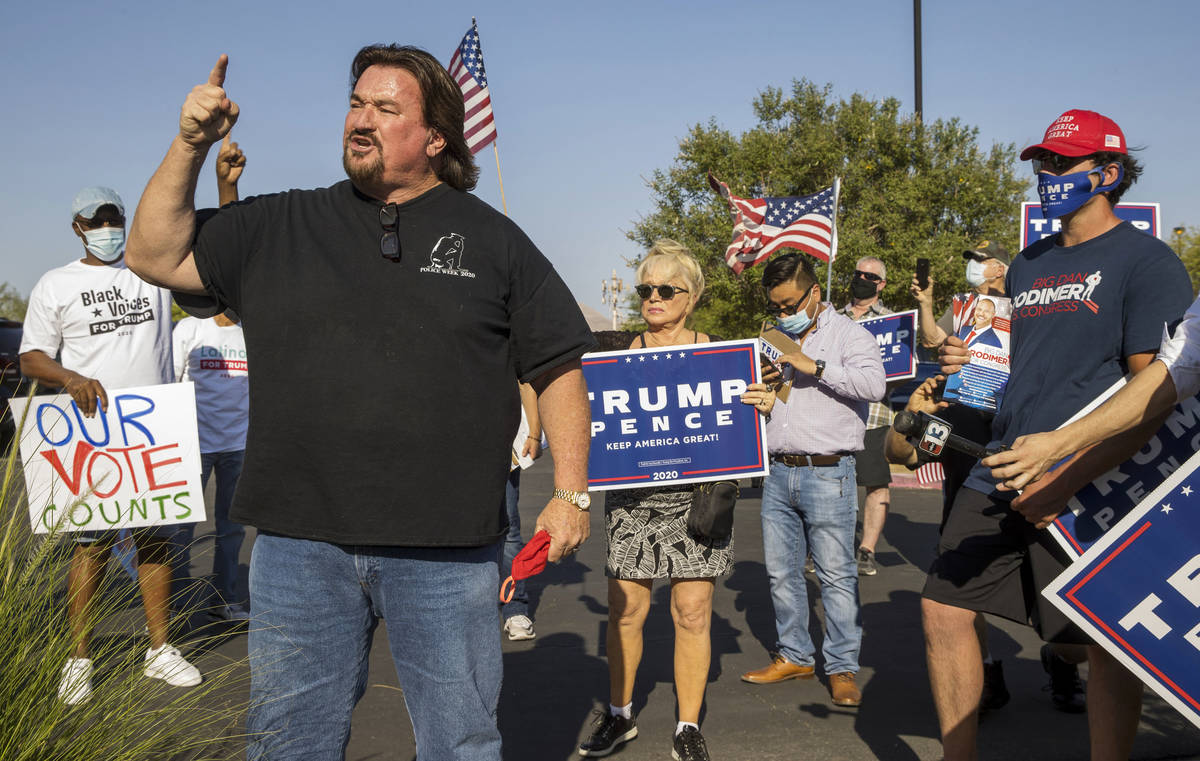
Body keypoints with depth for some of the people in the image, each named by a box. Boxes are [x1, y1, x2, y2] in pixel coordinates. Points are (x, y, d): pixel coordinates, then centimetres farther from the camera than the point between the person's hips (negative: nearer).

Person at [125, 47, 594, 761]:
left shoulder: (492, 239, 5)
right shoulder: (279, 227, 10)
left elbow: (558, 368, 6)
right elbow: (156, 256, 7)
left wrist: (571, 493, 0)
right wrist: (190, 146, -4)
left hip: (447, 549, -1)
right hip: (301, 544, 2)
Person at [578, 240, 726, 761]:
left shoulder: (715, 353, 5)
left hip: (696, 496, -1)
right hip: (631, 497, 1)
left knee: (693, 612, 1)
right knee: (625, 609, 4)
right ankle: (619, 715, 24)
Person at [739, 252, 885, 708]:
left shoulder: (848, 335, -2)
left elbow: (873, 385, -18)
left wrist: (815, 366, -21)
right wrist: (761, 402, 5)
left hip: (827, 474, -6)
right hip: (779, 473, 7)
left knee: (836, 575, -3)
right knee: (780, 572, 12)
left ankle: (842, 668, 6)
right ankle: (795, 655, 25)